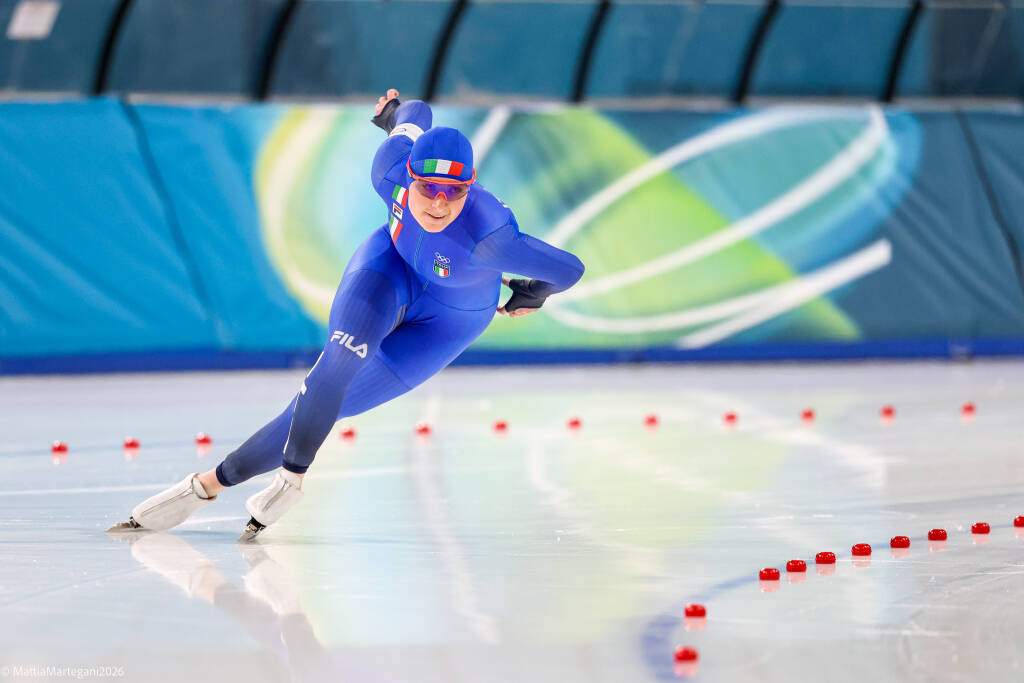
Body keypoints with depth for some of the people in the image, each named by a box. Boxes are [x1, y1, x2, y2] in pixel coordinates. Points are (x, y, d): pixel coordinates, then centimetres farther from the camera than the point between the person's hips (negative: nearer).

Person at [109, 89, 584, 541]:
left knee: (325, 404, -6)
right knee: (341, 360, -29)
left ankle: (215, 481, 3)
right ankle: (292, 477, -14)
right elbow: (417, 112, -9)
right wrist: (396, 111, 16)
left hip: (449, 320, -2)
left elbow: (568, 269, -28)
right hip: (392, 266, 2)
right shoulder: (392, 168, -31)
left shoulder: (488, 235, -42)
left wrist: (535, 293, -4)